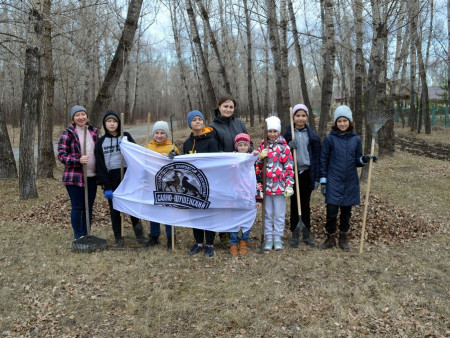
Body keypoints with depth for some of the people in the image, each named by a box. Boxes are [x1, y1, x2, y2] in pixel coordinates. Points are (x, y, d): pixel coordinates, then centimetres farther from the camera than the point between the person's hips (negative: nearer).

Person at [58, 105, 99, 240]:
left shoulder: (94, 131, 11)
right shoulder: (67, 134, -5)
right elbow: (61, 155, -10)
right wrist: (78, 160, -25)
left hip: (92, 176, 5)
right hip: (75, 177, -5)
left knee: (89, 207, 11)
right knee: (77, 207, 2)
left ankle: (86, 235, 23)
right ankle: (78, 236, 14)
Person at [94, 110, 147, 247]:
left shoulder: (126, 137, 5)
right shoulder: (101, 142, 4)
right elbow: (100, 166, -1)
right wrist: (106, 187, -9)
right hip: (111, 180, 1)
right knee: (114, 209, 7)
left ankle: (139, 234, 14)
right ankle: (118, 238, 15)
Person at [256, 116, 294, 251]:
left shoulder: (284, 147, -2)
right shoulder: (262, 146, 7)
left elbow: (289, 168, -3)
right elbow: (257, 165, 10)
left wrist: (289, 185, -8)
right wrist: (261, 157, -10)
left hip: (280, 185, -2)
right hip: (266, 185, 2)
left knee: (279, 214, 6)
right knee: (267, 213, 9)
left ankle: (278, 239, 17)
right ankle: (268, 239, 19)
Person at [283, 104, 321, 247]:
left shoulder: (312, 135, 4)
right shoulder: (288, 133, 3)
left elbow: (317, 157, 4)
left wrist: (316, 178, -1)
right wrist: (288, 147, -17)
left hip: (307, 172, 0)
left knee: (305, 204, 6)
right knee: (294, 203, 6)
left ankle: (307, 234, 16)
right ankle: (294, 234, 15)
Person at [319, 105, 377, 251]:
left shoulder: (356, 139, 4)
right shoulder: (329, 139, -3)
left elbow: (357, 161, 10)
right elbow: (323, 161, 0)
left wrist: (365, 159, -11)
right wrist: (323, 180, -4)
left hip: (350, 182, 3)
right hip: (334, 182, -2)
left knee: (346, 212, 11)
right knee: (331, 211, -5)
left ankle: (343, 238, 26)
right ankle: (330, 238, 14)